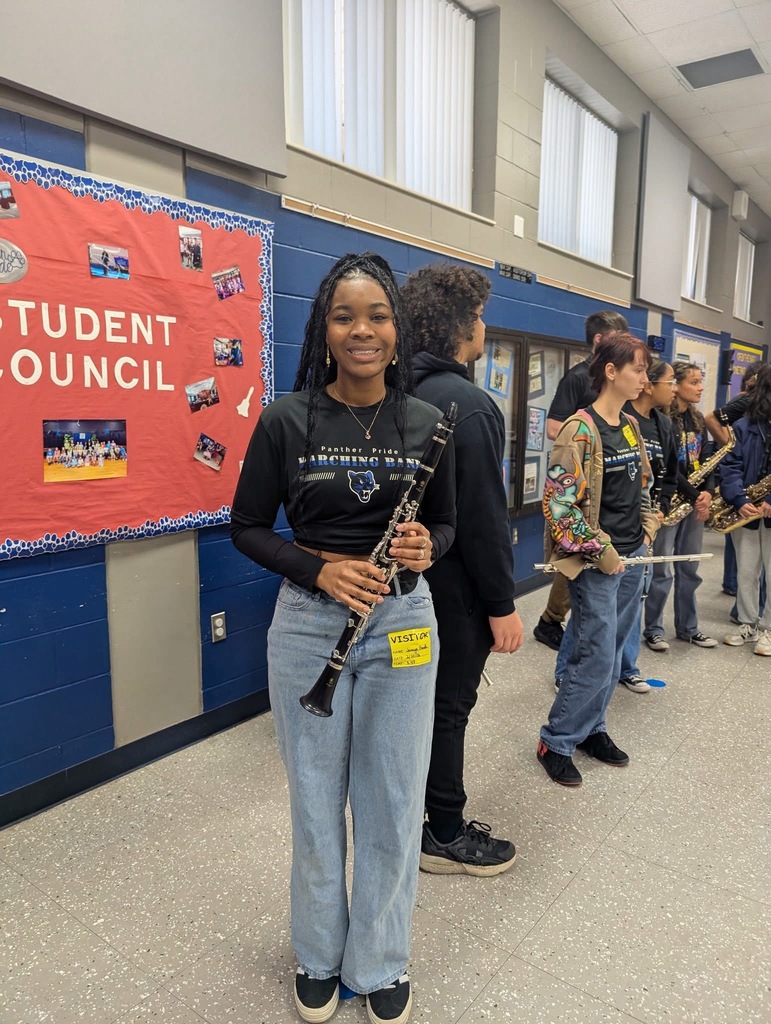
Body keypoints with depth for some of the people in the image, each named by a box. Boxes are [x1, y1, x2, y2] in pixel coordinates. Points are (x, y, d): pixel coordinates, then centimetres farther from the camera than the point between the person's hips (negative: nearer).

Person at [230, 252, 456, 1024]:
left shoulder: (426, 423, -1)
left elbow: (447, 524, 9)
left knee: (394, 801, 12)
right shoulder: (285, 419, -6)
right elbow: (246, 527, -1)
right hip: (307, 622, -1)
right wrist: (319, 569, -17)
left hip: (403, 622, 2)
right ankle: (318, 956, 41)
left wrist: (426, 548, -15)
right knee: (315, 799, 14)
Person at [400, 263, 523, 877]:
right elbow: (485, 518, -22)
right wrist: (503, 605, -15)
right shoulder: (469, 405, -19)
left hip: (411, 571, 8)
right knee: (450, 706, 5)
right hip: (456, 583, -8)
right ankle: (445, 836, 23)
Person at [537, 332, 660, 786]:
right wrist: (601, 551, -16)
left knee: (613, 650, 15)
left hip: (633, 556, 8)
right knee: (596, 658, -4)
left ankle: (592, 727, 32)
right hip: (597, 562, -8)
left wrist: (647, 531, 12)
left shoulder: (631, 424, 10)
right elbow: (559, 504, -20)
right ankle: (556, 742, 14)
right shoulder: (581, 429, -16)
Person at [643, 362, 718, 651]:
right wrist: (694, 495, -17)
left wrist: (707, 492, -6)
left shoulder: (698, 419, 13)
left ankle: (688, 627, 25)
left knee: (689, 569, 14)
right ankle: (654, 630, 12)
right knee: (661, 570, 1)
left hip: (695, 502, 8)